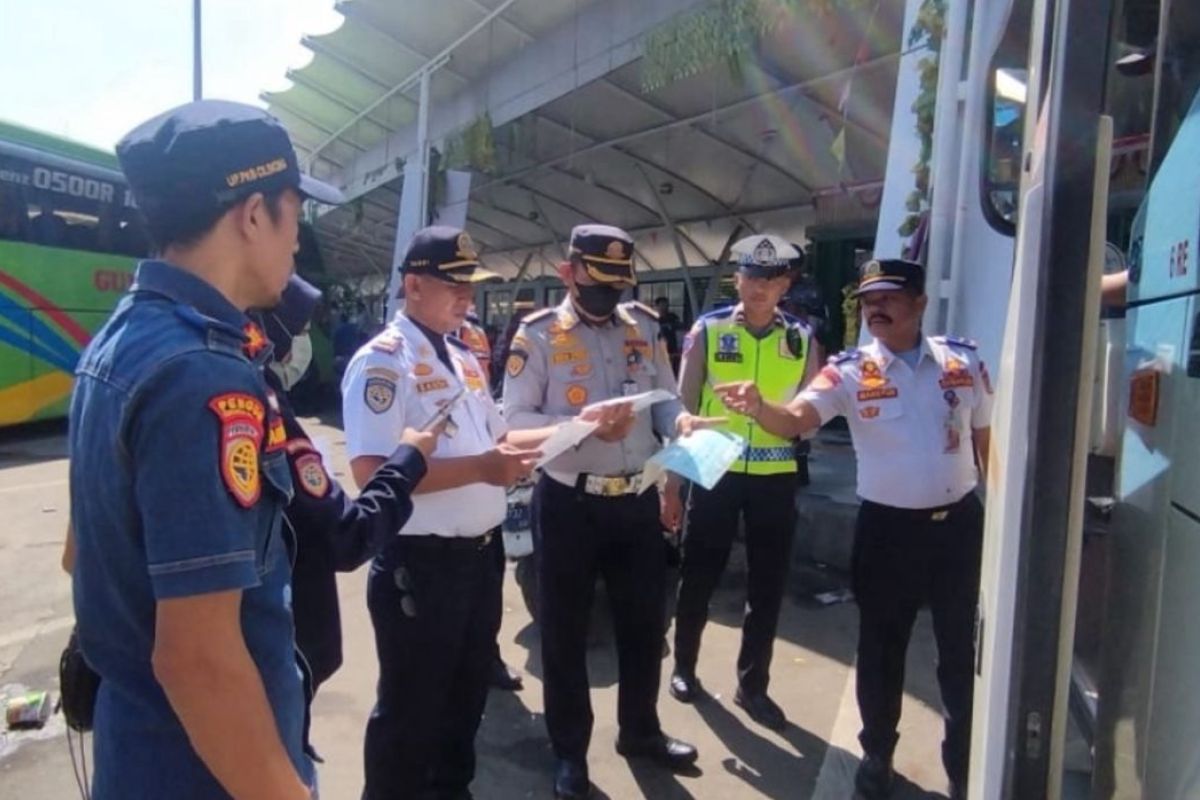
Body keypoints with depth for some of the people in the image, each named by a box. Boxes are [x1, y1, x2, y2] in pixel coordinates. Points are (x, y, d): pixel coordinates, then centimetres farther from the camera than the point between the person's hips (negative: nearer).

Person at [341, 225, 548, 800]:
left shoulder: (464, 359, 12)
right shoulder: (381, 361, -15)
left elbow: (495, 439, 17)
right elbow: (372, 473, -24)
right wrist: (480, 468, -25)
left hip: (481, 553, 8)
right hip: (419, 563, -8)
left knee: (467, 692, 24)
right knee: (410, 708, 11)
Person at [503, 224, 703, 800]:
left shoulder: (644, 327, 6)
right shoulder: (538, 334, -8)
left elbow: (665, 400, 7)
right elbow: (516, 419, -14)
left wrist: (683, 424, -15)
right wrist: (584, 424, -28)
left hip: (638, 499, 4)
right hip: (568, 502, -4)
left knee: (643, 620, 18)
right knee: (565, 629, 11)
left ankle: (639, 730, 42)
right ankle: (570, 751, 33)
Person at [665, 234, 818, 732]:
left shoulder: (802, 340, 2)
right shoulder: (707, 331, -3)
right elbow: (684, 407, -2)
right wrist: (671, 482, -4)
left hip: (776, 477, 2)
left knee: (768, 586, 10)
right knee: (699, 575, 11)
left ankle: (752, 685, 29)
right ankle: (684, 665, 34)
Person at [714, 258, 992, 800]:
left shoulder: (963, 360, -1)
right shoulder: (849, 371, -9)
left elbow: (987, 442, 7)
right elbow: (795, 419, -24)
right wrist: (759, 408, -46)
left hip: (960, 522, 2)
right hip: (887, 526, -1)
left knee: (964, 649, 15)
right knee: (881, 648, 13)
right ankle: (877, 754, 35)